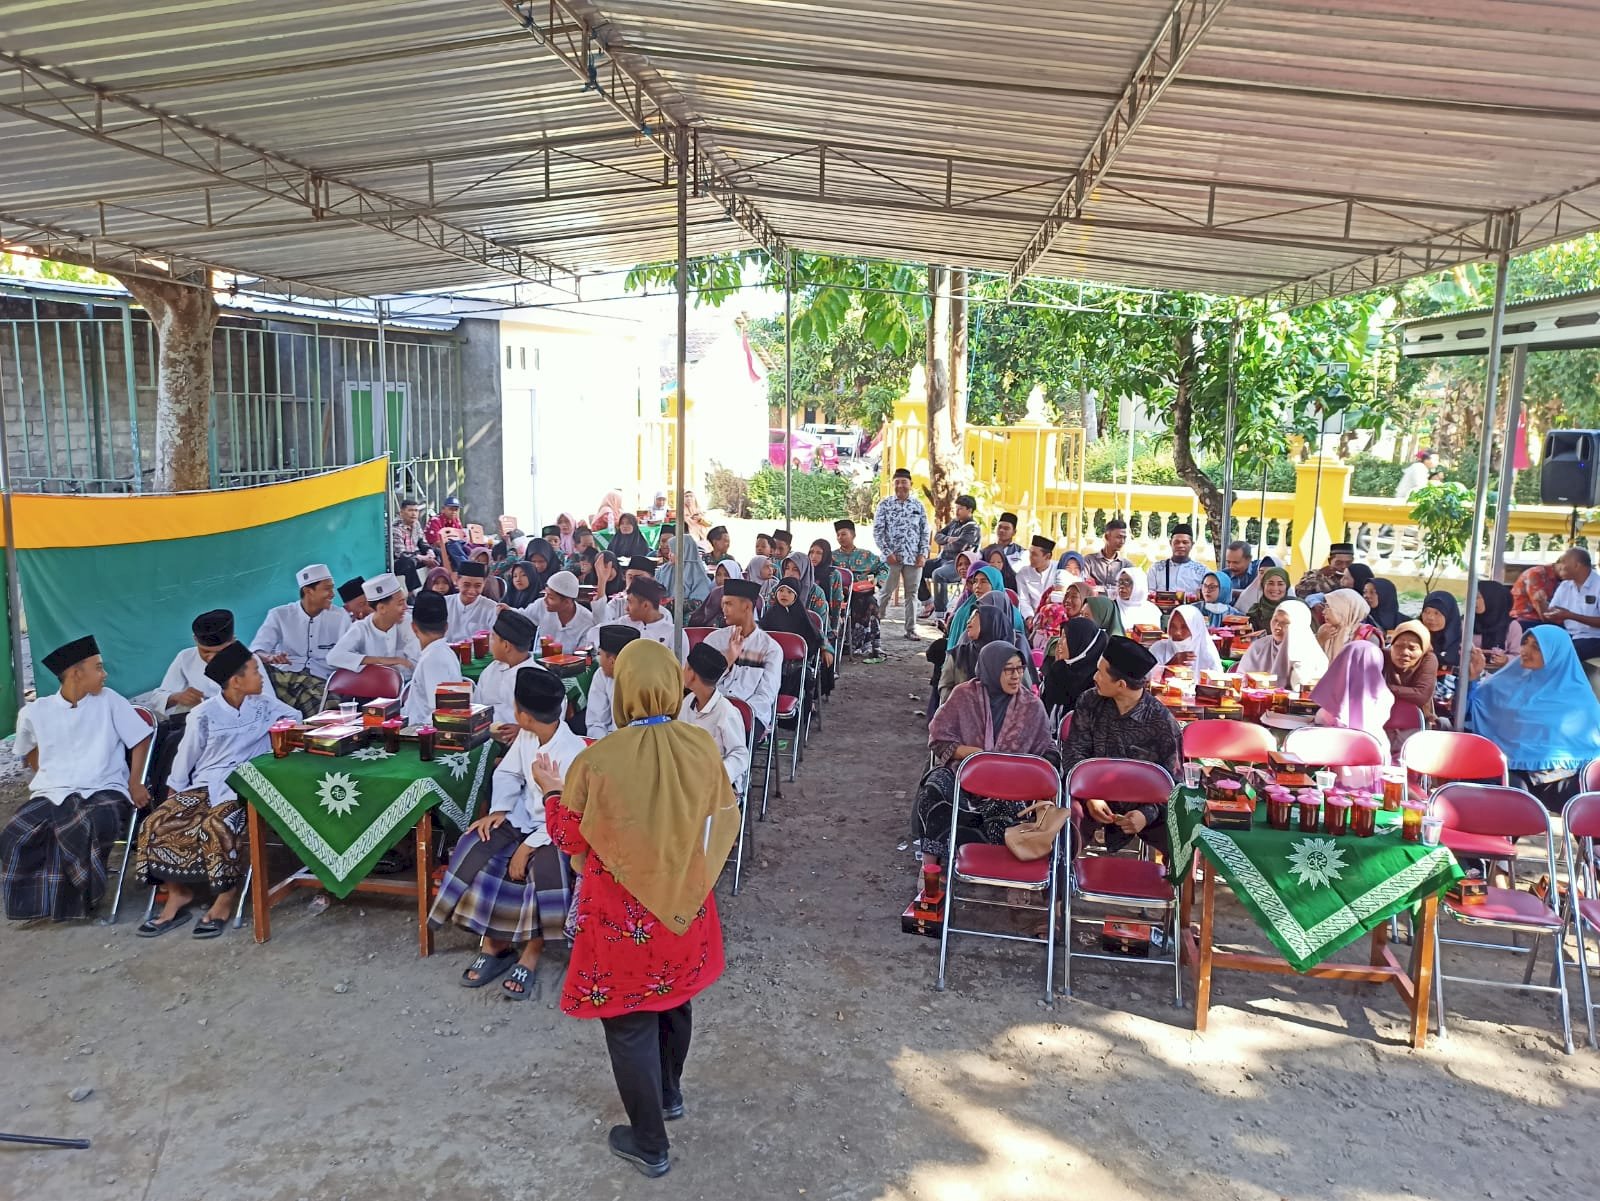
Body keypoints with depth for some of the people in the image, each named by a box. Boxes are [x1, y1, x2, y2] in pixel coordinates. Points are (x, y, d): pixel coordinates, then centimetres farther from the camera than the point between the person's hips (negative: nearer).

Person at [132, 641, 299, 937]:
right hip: (205, 785, 2)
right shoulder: (205, 714, -1)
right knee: (158, 824, -19)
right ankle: (178, 896, -4)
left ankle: (224, 902, -16)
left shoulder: (264, 704, 5)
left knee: (218, 827, -31)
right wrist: (172, 797, 7)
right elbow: (185, 758, 7)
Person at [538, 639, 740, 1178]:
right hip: (683, 902, 4)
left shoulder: (598, 761, -24)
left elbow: (570, 839, -8)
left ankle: (649, 1144, 27)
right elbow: (724, 819, 2)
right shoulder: (703, 747, -13)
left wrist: (552, 791, 8)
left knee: (630, 1023, 13)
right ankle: (669, 1093, 50)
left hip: (624, 914, -4)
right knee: (674, 999, 27)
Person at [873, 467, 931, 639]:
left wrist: (923, 554, -1)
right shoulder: (885, 504, 0)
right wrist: (887, 553, -11)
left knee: (912, 593, 7)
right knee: (886, 593, 1)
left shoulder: (918, 506, 8)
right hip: (892, 557, -3)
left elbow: (925, 531, 9)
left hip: (914, 557, 3)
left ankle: (911, 629, 14)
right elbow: (877, 531, -3)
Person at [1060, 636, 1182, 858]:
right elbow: (1074, 753, -1)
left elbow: (1170, 779, -5)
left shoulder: (1161, 721, -9)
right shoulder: (1089, 703, -2)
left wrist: (1148, 813, -22)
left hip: (1143, 803, 0)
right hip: (1096, 798, 1)